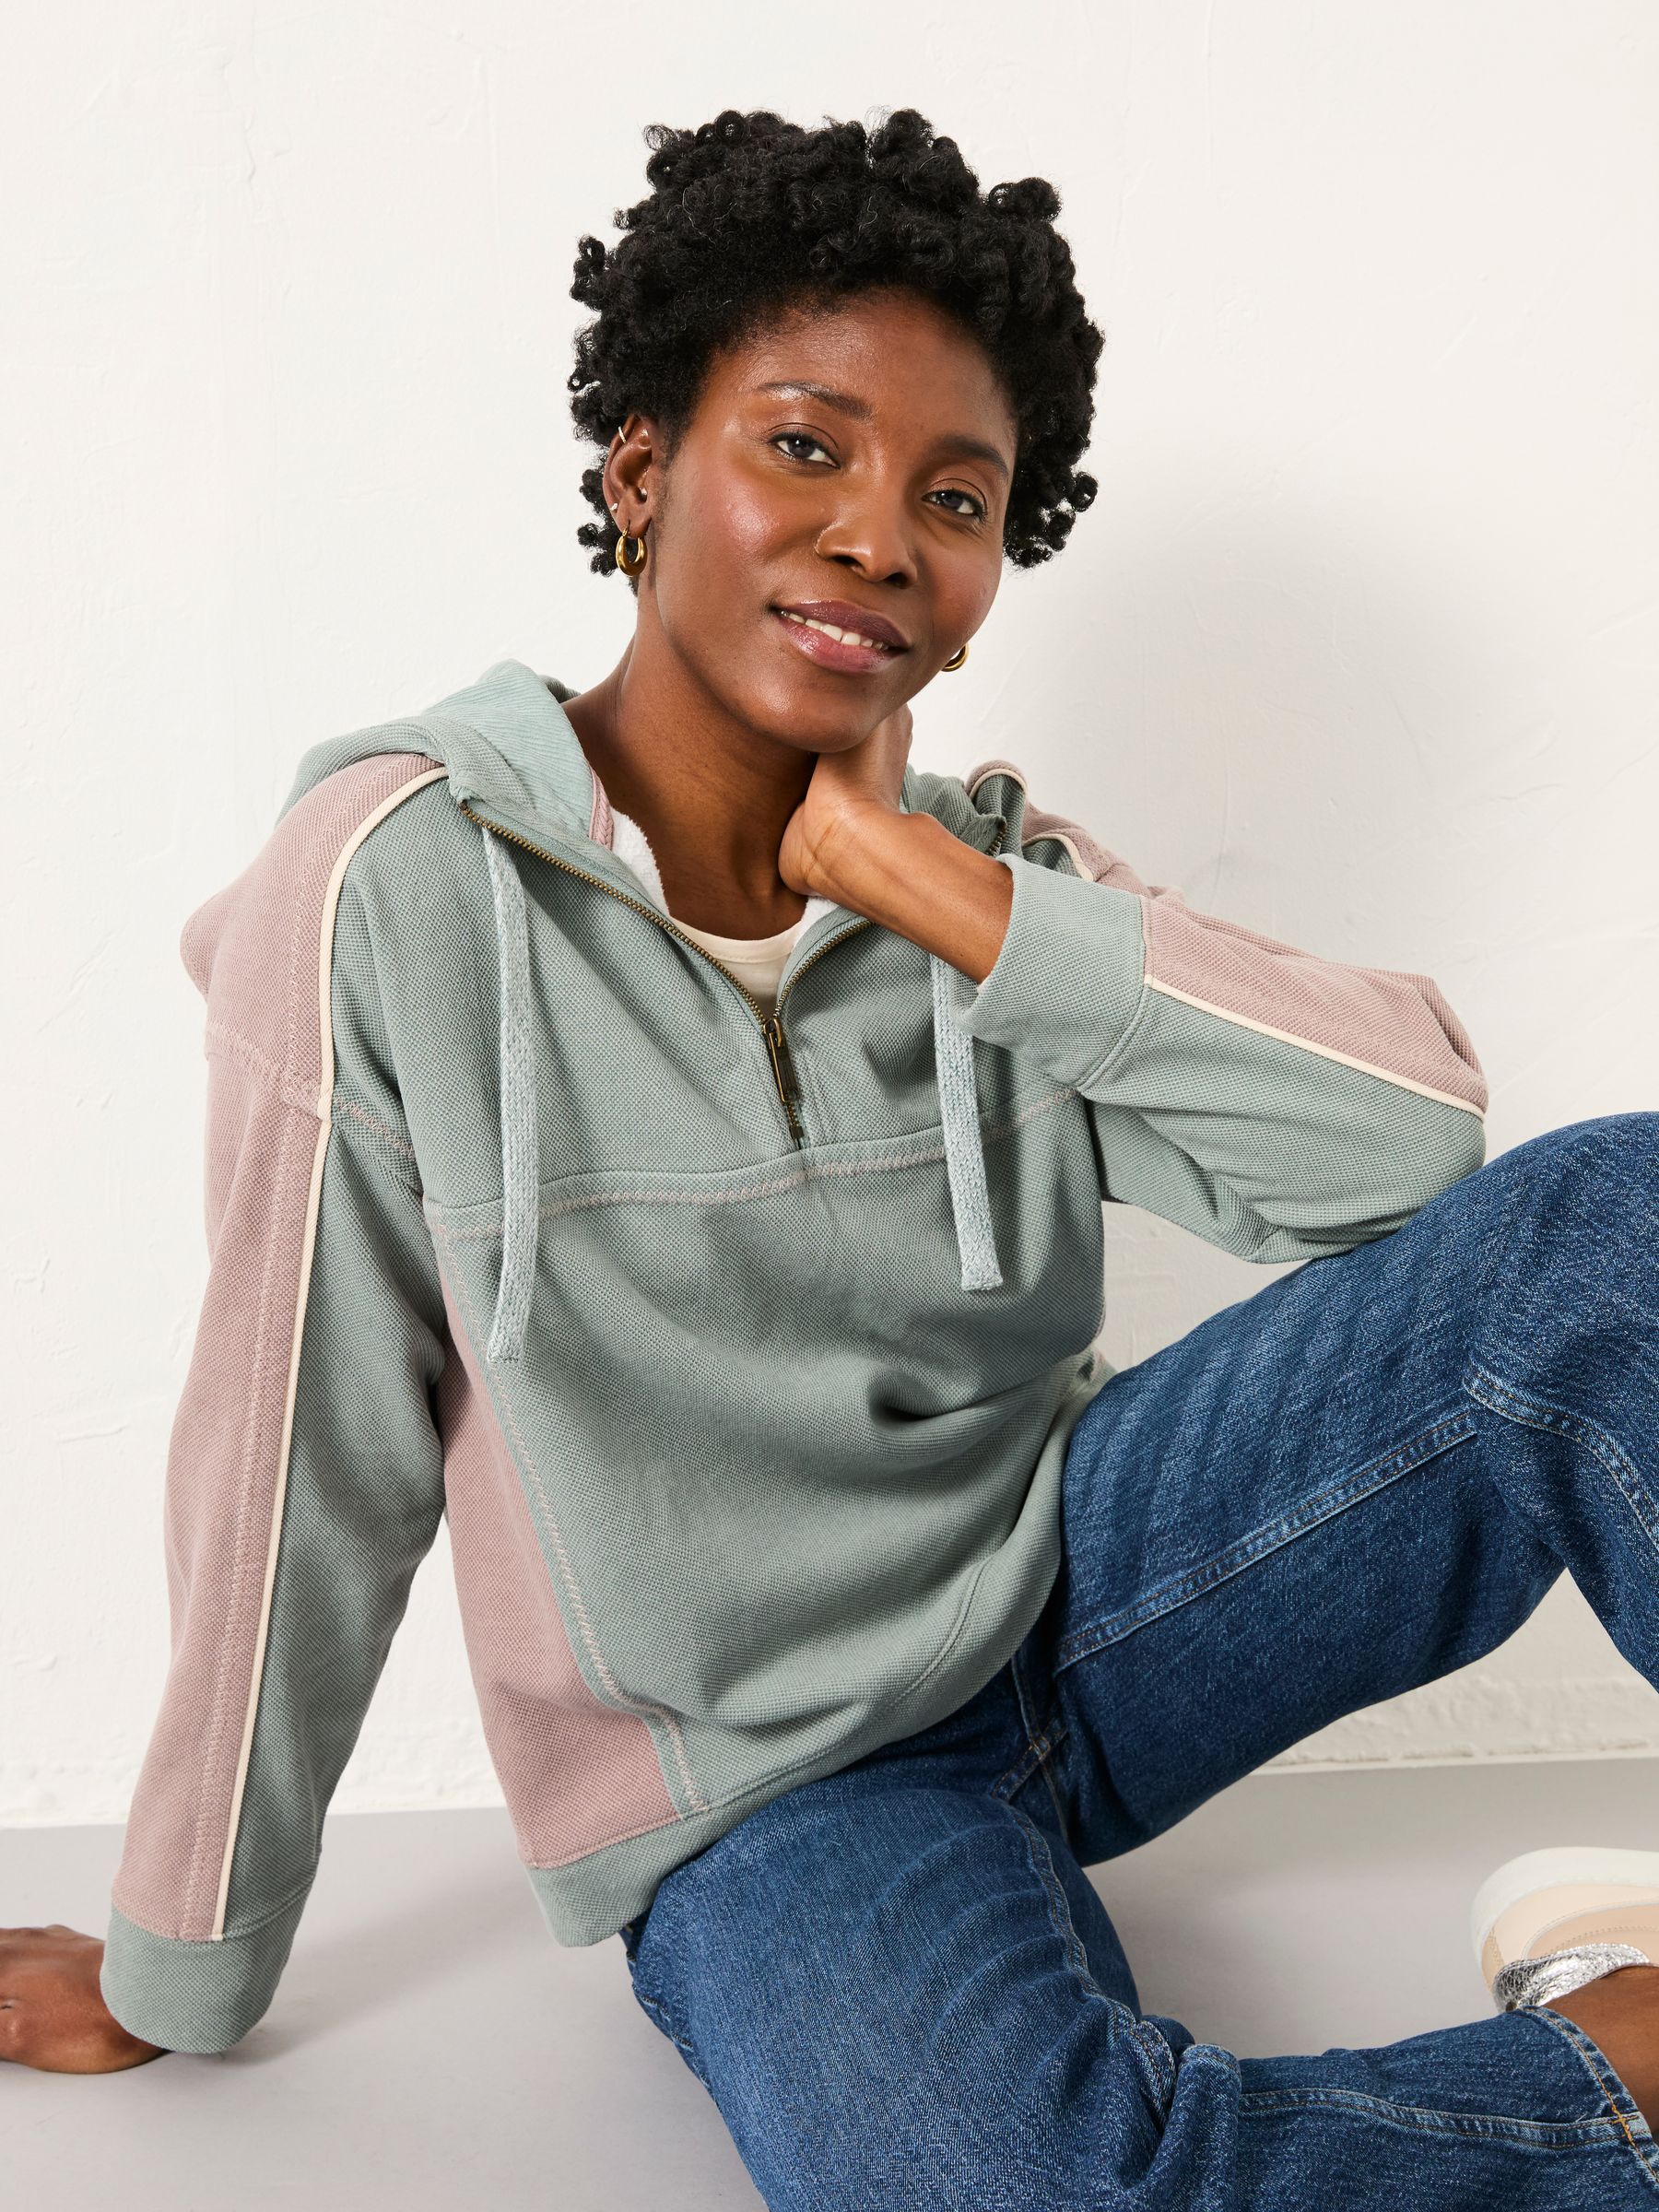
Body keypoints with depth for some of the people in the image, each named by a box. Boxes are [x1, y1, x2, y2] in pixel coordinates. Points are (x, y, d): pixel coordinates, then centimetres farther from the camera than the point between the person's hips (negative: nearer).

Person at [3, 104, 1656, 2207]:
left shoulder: (993, 873, -1)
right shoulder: (399, 888, -14)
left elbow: (1409, 1129, -16)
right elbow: (302, 1482, -10)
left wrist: (935, 893, -19)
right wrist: (176, 1983, 0)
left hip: (1081, 1584, 4)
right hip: (767, 1792, -3)